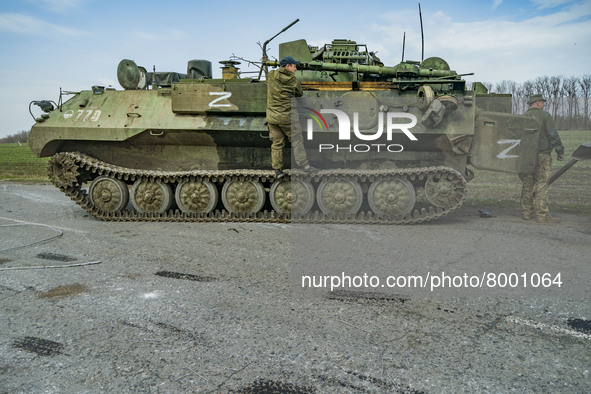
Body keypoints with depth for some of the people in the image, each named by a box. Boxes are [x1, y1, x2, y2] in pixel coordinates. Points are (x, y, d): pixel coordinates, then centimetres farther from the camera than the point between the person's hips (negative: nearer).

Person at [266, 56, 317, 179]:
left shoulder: (271, 75, 2)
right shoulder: (292, 80, -7)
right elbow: (300, 93, 4)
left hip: (271, 116, 4)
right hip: (286, 116, -4)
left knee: (276, 144, 8)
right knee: (297, 141, 6)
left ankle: (278, 170, 11)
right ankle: (304, 166, 8)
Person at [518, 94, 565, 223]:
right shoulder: (545, 116, -3)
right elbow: (553, 135, -7)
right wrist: (560, 151, 0)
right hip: (542, 156, -5)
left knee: (527, 185, 11)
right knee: (542, 186, -5)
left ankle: (526, 212, 15)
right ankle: (542, 215, -5)